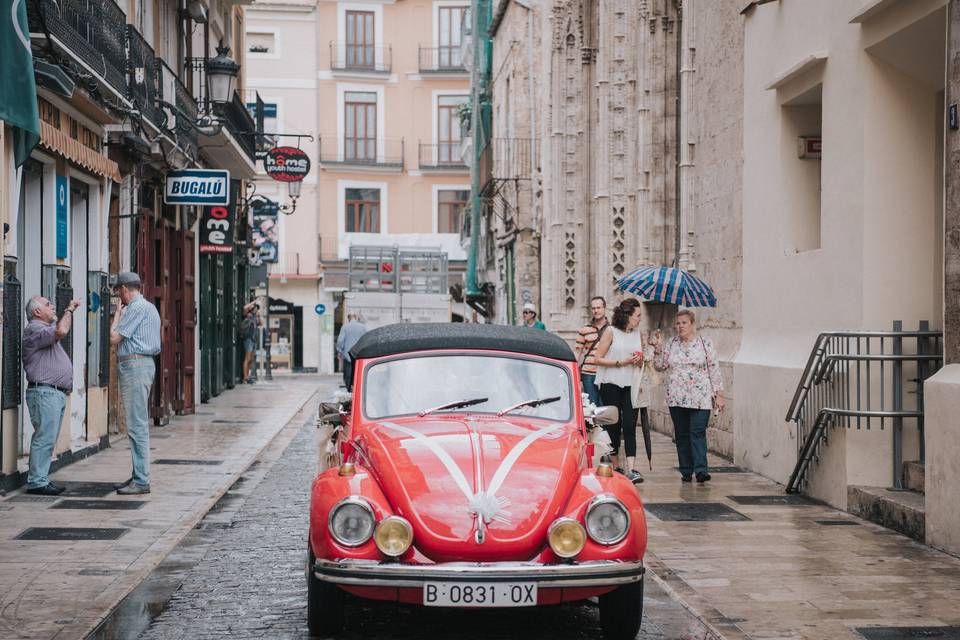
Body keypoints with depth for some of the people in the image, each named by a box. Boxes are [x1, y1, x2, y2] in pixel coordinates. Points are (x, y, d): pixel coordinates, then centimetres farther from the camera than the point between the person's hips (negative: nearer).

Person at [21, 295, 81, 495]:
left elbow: (62, 329, 40)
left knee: (48, 439, 11)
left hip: (57, 393, 11)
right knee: (44, 438, -11)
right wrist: (69, 310, -15)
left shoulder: (46, 328, 22)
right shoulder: (34, 330, -12)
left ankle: (40, 479, 14)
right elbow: (61, 331, -27)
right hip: (44, 392, -11)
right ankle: (36, 482, -9)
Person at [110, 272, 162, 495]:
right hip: (143, 364, 11)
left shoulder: (137, 308, -13)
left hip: (135, 365, -11)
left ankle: (141, 481, -10)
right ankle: (138, 476, 19)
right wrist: (121, 313, 19)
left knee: (137, 425, -10)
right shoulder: (149, 307, 20)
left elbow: (115, 338, -12)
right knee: (137, 425, 14)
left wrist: (117, 313, -1)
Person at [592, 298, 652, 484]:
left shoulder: (638, 333, 11)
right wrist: (621, 362, -15)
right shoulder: (611, 332, -3)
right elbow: (598, 359, -6)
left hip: (631, 385, 3)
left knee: (630, 426, -8)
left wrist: (640, 361, 1)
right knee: (614, 425, 4)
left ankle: (631, 468, -15)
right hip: (611, 384, -3)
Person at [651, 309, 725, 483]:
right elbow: (660, 366, 12)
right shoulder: (671, 343, 11)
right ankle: (686, 471, 11)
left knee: (698, 433, -13)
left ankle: (701, 470, -19)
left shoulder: (705, 343, 2)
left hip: (700, 398, -4)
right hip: (677, 397, 4)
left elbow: (714, 370, 1)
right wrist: (658, 349, -2)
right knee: (682, 434, 5)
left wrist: (719, 394, -3)